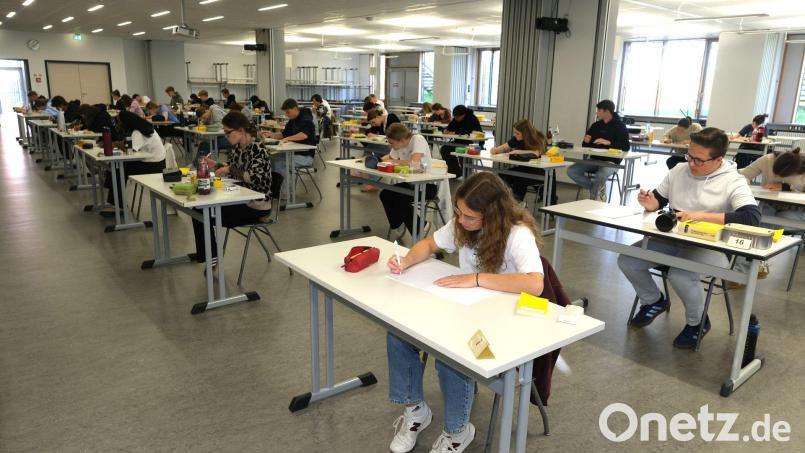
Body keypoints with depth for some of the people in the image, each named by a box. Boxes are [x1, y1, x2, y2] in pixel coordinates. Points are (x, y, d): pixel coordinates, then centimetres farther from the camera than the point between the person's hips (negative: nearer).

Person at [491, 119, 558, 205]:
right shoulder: (517, 139, 1)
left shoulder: (540, 139, -15)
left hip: (540, 170, -6)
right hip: (525, 168, 6)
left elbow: (537, 153, -33)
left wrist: (517, 151, -31)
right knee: (504, 175, -19)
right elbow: (504, 147, 9)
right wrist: (496, 150, -14)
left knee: (519, 179, -32)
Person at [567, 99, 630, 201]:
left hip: (611, 162, -6)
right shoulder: (596, 125, 15)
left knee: (601, 175, -38)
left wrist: (608, 142, -24)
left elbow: (626, 146, -12)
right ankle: (599, 189, -5)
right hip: (594, 159, 6)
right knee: (571, 171, -15)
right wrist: (586, 141, -4)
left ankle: (593, 198, -10)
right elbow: (586, 146, 20)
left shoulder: (620, 126, -1)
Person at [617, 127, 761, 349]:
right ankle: (654, 301, 20)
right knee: (626, 261, -11)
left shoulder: (733, 181, -12)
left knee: (680, 275, -34)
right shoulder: (679, 170, 5)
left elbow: (752, 217, -27)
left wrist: (701, 216, -31)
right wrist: (650, 202, -9)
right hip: (671, 239, 6)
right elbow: (659, 200, 17)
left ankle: (697, 322, 0)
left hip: (709, 246, -6)